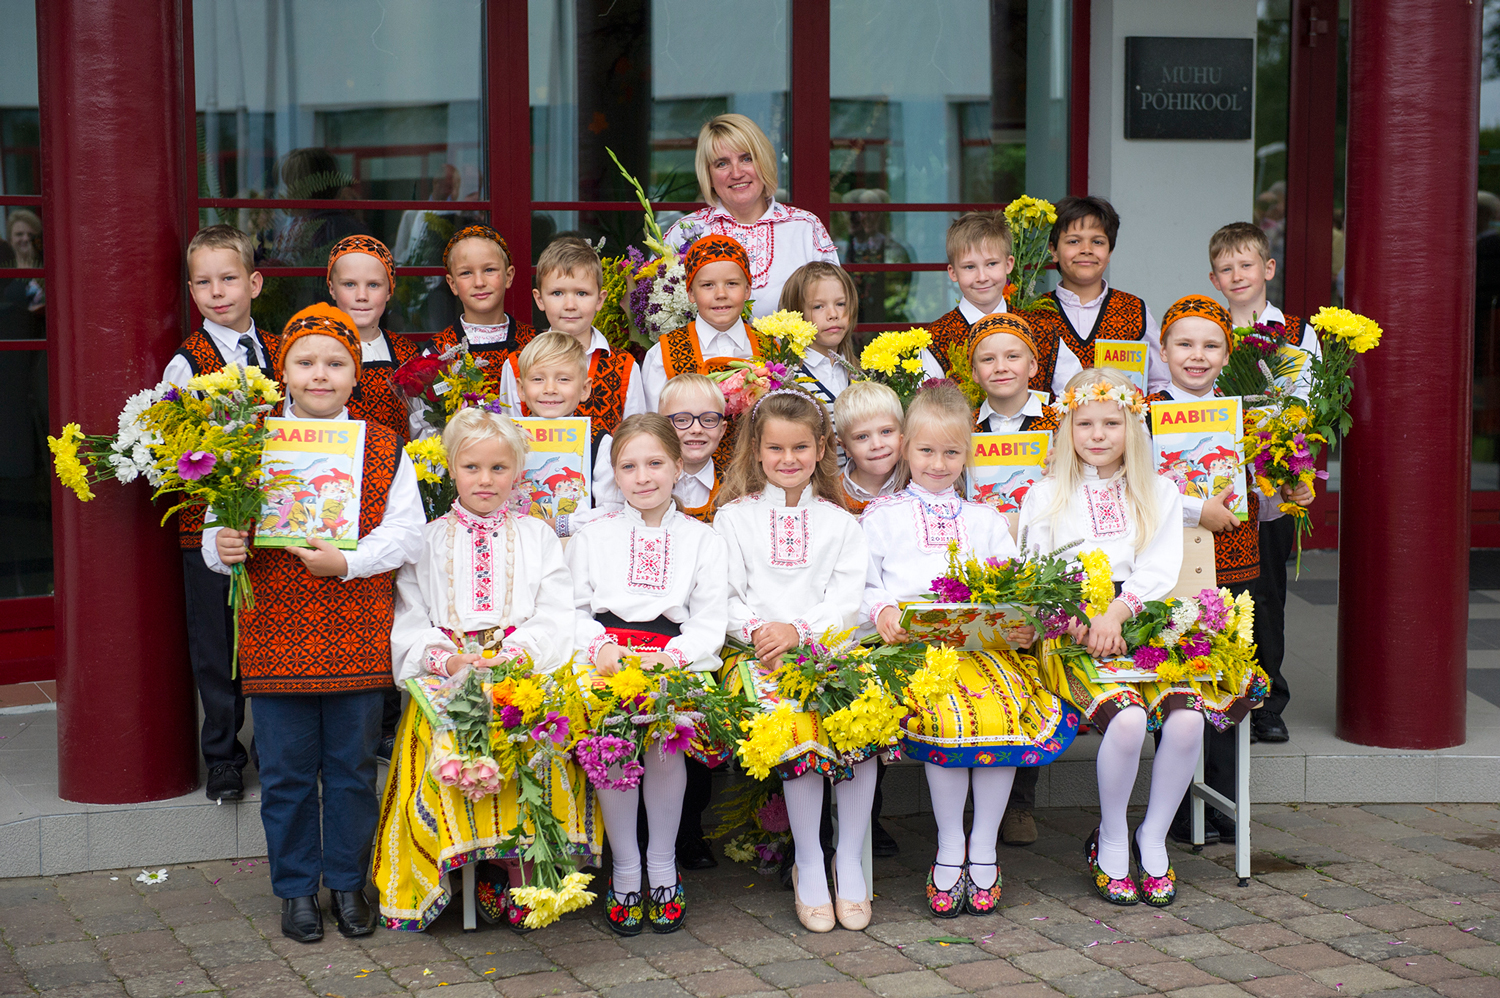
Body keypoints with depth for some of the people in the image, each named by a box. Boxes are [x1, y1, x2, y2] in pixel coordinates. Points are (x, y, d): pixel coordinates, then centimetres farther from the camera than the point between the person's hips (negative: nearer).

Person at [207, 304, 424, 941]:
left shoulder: (385, 448, 3)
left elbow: (407, 534, -4)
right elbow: (218, 529, 5)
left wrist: (348, 562, -19)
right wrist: (223, 547, -18)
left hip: (358, 641, 0)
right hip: (276, 638, 0)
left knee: (352, 768, 10)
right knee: (286, 771, 8)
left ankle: (348, 882, 26)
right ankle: (296, 888, 24)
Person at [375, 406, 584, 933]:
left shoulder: (536, 535, 17)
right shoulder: (429, 540, 17)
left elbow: (554, 614, 6)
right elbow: (409, 618, 9)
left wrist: (515, 654, -11)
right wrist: (446, 658, -10)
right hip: (447, 675, 1)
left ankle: (518, 869, -21)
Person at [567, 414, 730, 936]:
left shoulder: (701, 538, 13)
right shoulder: (593, 535, 16)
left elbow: (711, 619, 5)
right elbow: (573, 608, 11)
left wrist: (671, 656, -12)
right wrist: (600, 646, -9)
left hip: (676, 661, -1)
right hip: (608, 659, 1)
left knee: (666, 736, -28)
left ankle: (663, 866, -6)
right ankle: (624, 868, -8)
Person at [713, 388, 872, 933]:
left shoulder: (840, 521, 16)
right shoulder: (734, 517, 14)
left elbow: (847, 599, 5)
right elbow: (724, 596, 7)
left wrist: (799, 630, -12)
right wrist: (755, 628, -13)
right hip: (759, 650, -1)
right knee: (800, 725, -31)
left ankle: (850, 858, -11)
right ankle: (807, 862, -14)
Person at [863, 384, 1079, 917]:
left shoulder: (984, 518, 26)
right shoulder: (882, 515, 19)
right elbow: (863, 583, 10)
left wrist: (1024, 623, -6)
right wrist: (883, 613, -12)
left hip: (984, 637, 2)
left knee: (1008, 708, -29)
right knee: (949, 713, -33)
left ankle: (983, 845, -11)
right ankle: (949, 846, -14)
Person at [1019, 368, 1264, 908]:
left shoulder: (1159, 493, 15)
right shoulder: (1046, 496, 12)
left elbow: (1160, 569, 2)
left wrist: (1117, 611, -15)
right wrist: (1072, 618, -15)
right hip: (1075, 634, -2)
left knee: (1185, 717, -25)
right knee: (1126, 718, -30)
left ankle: (1153, 837, -2)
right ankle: (1111, 840, -5)